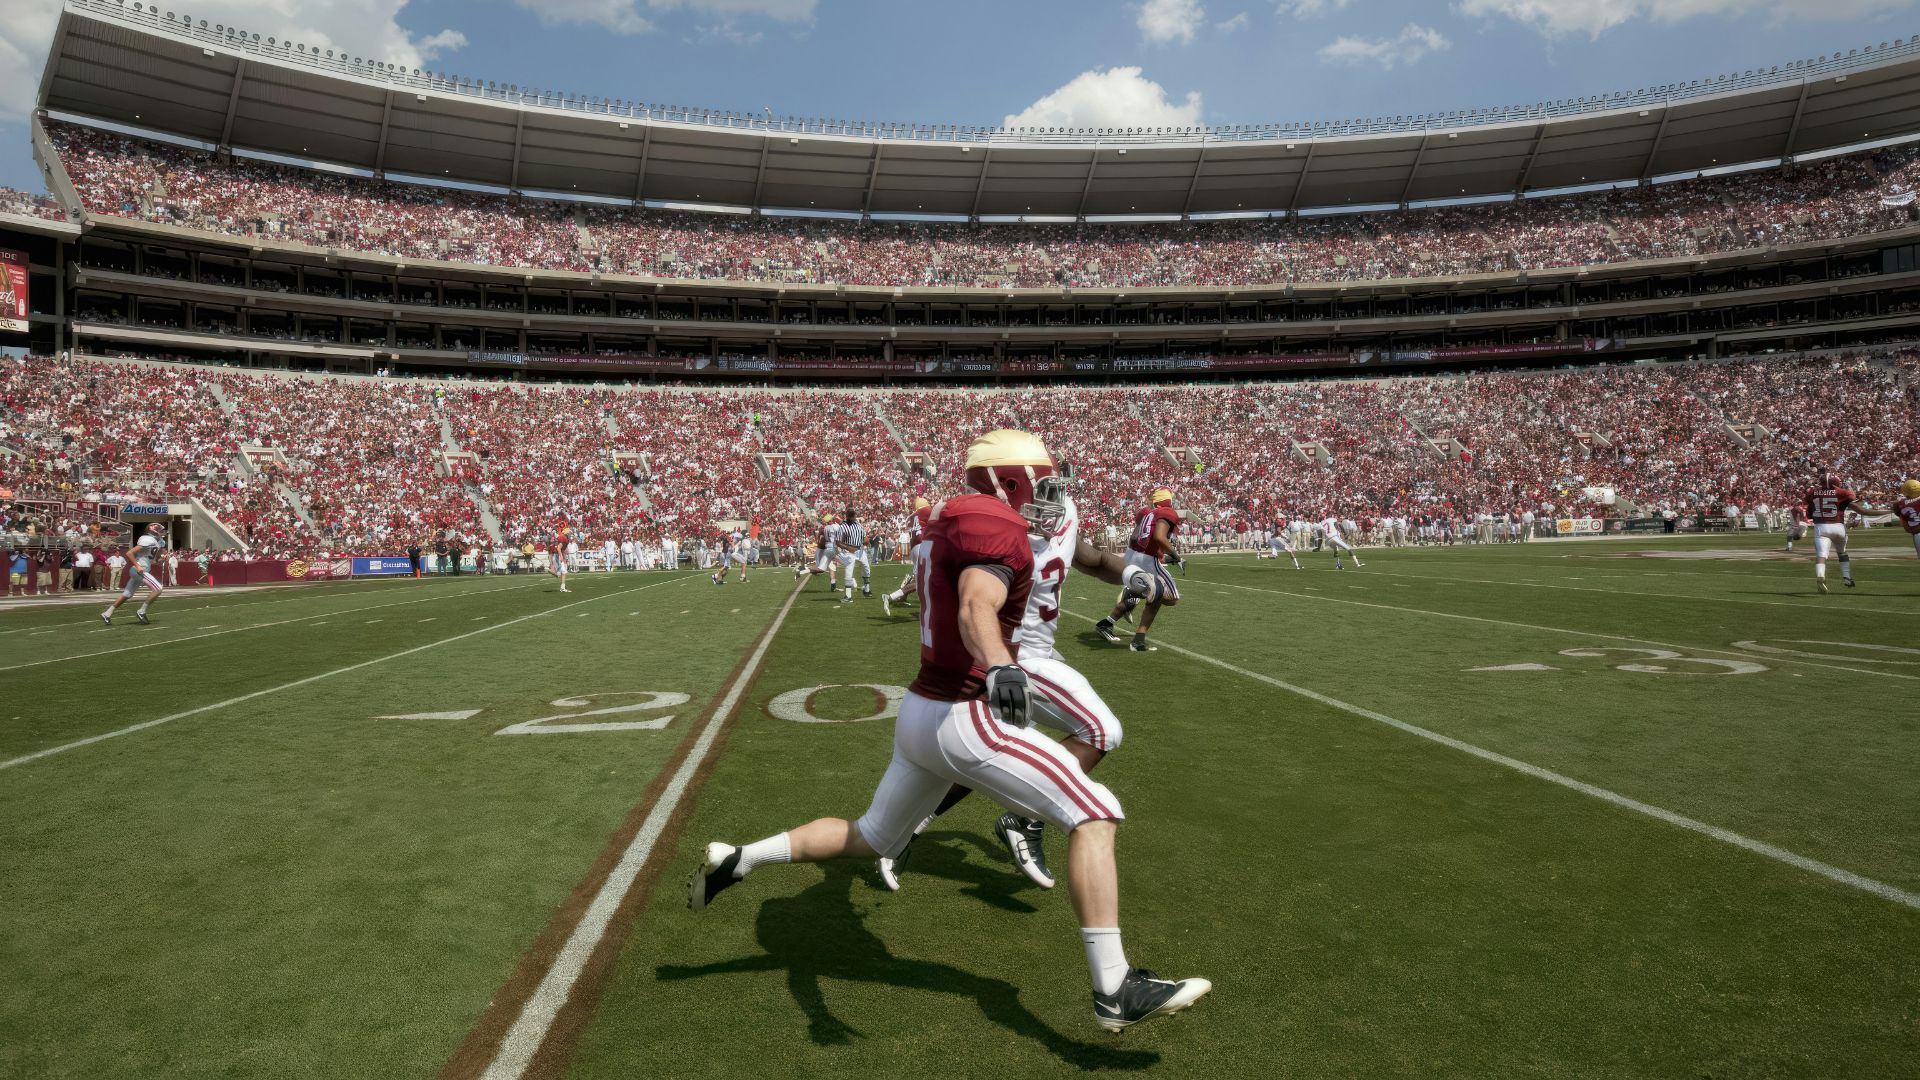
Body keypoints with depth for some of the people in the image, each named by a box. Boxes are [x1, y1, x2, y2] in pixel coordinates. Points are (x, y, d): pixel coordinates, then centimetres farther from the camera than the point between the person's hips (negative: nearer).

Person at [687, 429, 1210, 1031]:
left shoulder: (951, 524, 13)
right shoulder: (999, 528, -16)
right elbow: (976, 607, -36)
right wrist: (999, 667, -55)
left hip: (920, 711, 10)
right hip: (964, 721, -10)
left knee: (874, 839, 28)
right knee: (1093, 815, -8)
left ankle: (737, 861, 30)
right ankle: (1115, 991, -9)